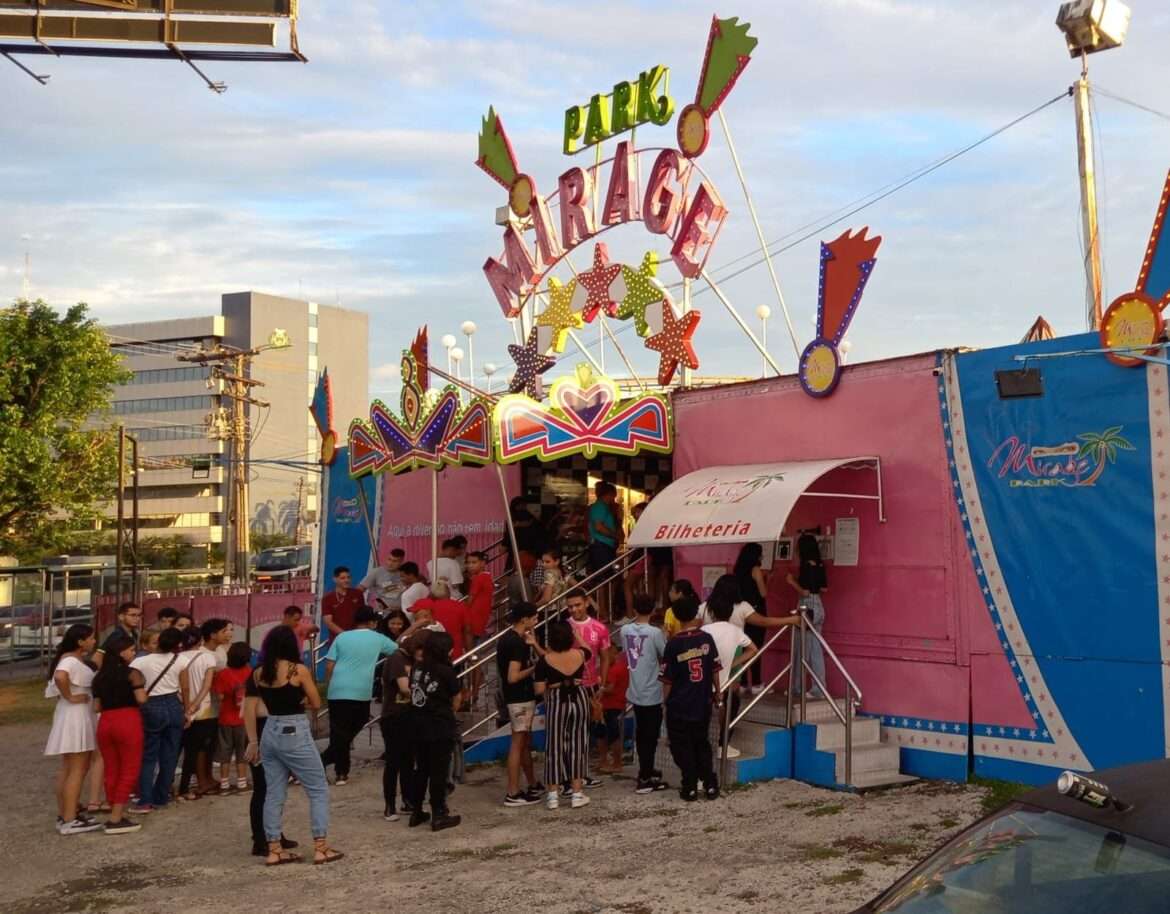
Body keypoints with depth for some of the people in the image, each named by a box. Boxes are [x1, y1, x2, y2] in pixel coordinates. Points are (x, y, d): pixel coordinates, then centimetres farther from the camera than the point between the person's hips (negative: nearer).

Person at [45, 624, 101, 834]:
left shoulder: (73, 659, 11)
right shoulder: (71, 661, -20)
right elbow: (60, 676, -41)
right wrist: (70, 697, -27)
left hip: (76, 717, 11)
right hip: (75, 716, -11)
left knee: (68, 770, 16)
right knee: (77, 771, -7)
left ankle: (64, 815, 23)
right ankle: (69, 821, -6)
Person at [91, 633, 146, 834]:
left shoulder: (99, 677, 12)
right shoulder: (132, 673, -5)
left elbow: (96, 707, 11)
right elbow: (141, 699, -14)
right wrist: (144, 688, 6)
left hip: (104, 723, 6)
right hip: (128, 722, -6)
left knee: (111, 771, 14)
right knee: (129, 771, 2)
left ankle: (117, 816, 20)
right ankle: (115, 820, -2)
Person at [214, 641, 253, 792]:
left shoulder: (223, 674, -14)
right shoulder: (250, 672, -7)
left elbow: (220, 696, -17)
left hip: (226, 719, -1)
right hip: (245, 719, 1)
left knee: (225, 752, 9)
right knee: (242, 752, 11)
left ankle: (224, 783, 11)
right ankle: (241, 782, 12)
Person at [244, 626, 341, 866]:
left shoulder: (259, 673, 3)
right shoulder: (298, 670, -11)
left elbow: (249, 708, 4)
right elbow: (316, 703, -4)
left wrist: (253, 741, 10)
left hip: (270, 734, 5)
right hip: (295, 735, -5)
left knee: (274, 794, 12)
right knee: (319, 790, 6)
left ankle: (274, 850, 14)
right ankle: (320, 847, 4)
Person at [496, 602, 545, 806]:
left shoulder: (506, 638, 10)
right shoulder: (518, 643, -20)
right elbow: (513, 677, -25)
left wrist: (532, 644, 9)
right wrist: (534, 668, -13)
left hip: (515, 697, 10)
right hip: (520, 698, -10)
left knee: (525, 741, 18)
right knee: (518, 743, -5)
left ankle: (533, 785, 30)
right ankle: (513, 794, -2)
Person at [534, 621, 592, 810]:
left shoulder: (545, 661, -15)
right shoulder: (580, 655, -8)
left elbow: (539, 690, -13)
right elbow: (587, 648, 18)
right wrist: (576, 631, 26)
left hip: (556, 702, -2)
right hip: (578, 700, 2)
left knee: (554, 746, 7)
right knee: (577, 745, 9)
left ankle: (553, 795, 10)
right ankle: (577, 794, 11)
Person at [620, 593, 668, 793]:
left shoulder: (625, 630, -1)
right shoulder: (655, 633, -17)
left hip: (634, 692, 6)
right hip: (651, 693, -6)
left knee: (641, 734, 19)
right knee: (650, 735, 2)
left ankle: (646, 771, 32)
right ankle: (645, 779, 4)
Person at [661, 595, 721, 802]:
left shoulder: (673, 644, -14)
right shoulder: (707, 639, -5)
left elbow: (667, 679, -9)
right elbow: (715, 669, 3)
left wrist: (666, 700, 4)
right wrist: (717, 692, 16)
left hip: (679, 706, -4)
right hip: (702, 703, 4)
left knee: (683, 747, 7)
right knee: (702, 744, 17)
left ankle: (690, 787, 8)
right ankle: (711, 785, 14)